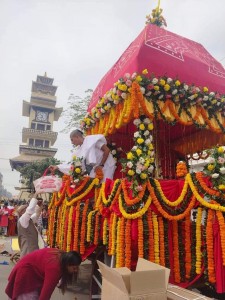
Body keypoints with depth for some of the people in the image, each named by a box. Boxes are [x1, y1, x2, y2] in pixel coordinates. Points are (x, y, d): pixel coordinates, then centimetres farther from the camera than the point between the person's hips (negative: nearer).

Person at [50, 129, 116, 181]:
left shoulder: (92, 140, -15)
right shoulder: (79, 150, 5)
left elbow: (107, 150, -17)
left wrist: (101, 165, -17)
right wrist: (57, 167, 1)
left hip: (105, 166, -6)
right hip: (95, 169, 6)